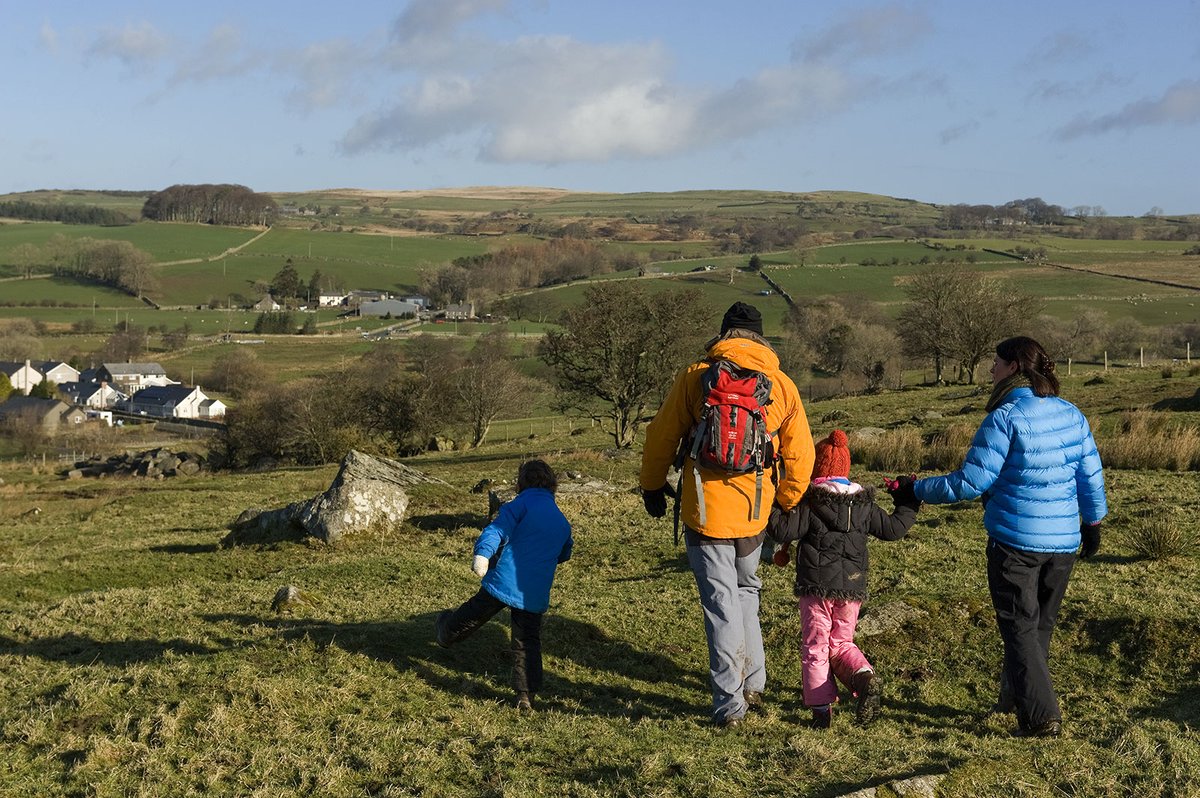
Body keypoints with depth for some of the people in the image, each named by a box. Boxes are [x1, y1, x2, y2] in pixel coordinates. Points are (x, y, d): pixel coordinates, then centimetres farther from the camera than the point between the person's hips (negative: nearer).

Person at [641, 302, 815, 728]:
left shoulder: (695, 376, -2)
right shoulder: (782, 385, 4)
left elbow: (661, 436, 1)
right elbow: (801, 455, 6)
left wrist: (652, 487, 15)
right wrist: (785, 506, 17)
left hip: (706, 508, -3)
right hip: (754, 513, 3)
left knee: (721, 601, 2)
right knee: (746, 591, 23)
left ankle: (729, 704, 2)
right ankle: (753, 684, 30)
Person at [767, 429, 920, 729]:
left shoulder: (810, 504, -8)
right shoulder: (865, 505, 6)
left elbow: (783, 530, -16)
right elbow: (893, 528, 14)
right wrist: (908, 505, 29)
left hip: (816, 587, -4)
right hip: (853, 589, 4)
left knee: (815, 647, 6)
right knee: (841, 643, 17)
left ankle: (821, 706, -1)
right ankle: (865, 678, -11)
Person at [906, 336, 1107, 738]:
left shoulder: (1005, 418, -15)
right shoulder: (1071, 414, 5)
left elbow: (971, 481, -16)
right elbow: (1091, 476, 10)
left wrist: (917, 490, -5)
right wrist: (1093, 524, 23)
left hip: (1015, 540, -6)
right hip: (1063, 541, 6)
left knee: (1020, 629, 2)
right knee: (1042, 625, 20)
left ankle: (1040, 716, -4)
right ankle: (1015, 693, 34)